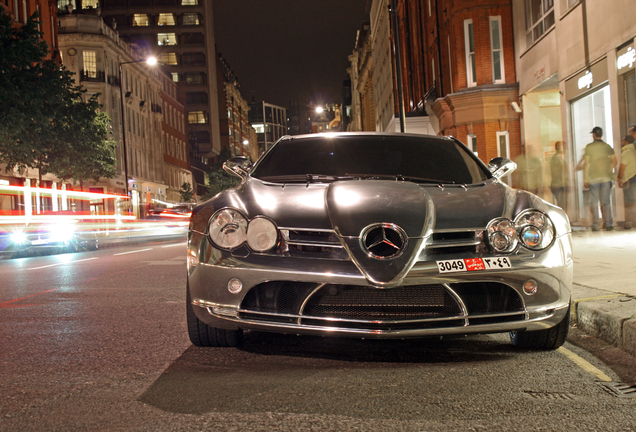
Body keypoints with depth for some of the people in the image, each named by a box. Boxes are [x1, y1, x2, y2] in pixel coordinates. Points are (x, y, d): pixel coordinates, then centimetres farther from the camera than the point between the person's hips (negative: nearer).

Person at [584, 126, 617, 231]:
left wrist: (585, 178, -2)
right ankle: (608, 223, 3)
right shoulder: (607, 146, 6)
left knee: (594, 202, 3)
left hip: (593, 177, -2)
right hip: (606, 177, 2)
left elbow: (587, 163, -5)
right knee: (606, 201, 7)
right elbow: (614, 161, 1)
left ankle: (595, 224, -1)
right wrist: (609, 171, 15)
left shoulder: (589, 147, -3)